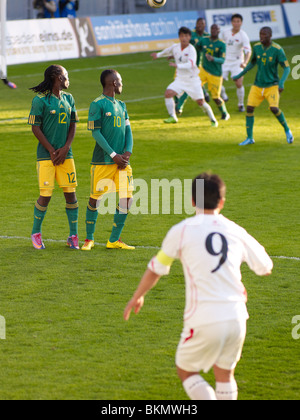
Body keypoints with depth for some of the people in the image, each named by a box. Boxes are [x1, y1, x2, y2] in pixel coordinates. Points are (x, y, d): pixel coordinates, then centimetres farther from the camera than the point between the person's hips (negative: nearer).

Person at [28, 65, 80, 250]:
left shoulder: (68, 99, 11)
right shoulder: (40, 100, -7)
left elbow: (73, 125, 12)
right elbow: (35, 128, -7)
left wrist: (65, 148, -2)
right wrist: (52, 151, -9)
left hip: (65, 154, 5)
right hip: (46, 155, -5)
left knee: (70, 193, 2)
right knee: (46, 195, -6)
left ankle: (74, 235, 11)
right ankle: (36, 233, 12)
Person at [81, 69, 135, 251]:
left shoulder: (121, 105, 16)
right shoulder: (97, 104, -7)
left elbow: (128, 130, 15)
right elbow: (96, 133, -11)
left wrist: (128, 151, -3)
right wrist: (114, 155, -13)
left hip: (121, 160, 6)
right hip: (103, 160, -6)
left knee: (127, 198, -1)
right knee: (95, 198, 1)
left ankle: (114, 240, 9)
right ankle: (89, 239, 16)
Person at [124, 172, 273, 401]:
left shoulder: (182, 230, 0)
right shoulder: (236, 231, 9)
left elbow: (156, 270, 10)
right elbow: (266, 267, 21)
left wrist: (137, 296, 26)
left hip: (204, 321, -3)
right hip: (236, 316, 3)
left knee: (186, 371, 16)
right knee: (224, 374, 22)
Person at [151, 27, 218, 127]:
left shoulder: (191, 49, -19)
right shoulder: (175, 47, 0)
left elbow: (190, 64, -33)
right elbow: (167, 51, 25)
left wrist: (177, 65, -44)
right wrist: (158, 55, 40)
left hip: (193, 79, -5)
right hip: (180, 79, 5)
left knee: (200, 101, -5)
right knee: (168, 93, -17)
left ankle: (213, 120, 15)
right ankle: (173, 117, -10)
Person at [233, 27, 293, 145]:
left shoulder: (277, 50, -14)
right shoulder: (257, 47, 1)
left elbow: (287, 68, -12)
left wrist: (281, 83, -27)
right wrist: (240, 75, 23)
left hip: (272, 85, -5)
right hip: (257, 85, 5)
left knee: (274, 108, -21)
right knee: (249, 108, -7)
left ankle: (287, 130, 5)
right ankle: (249, 138, 3)